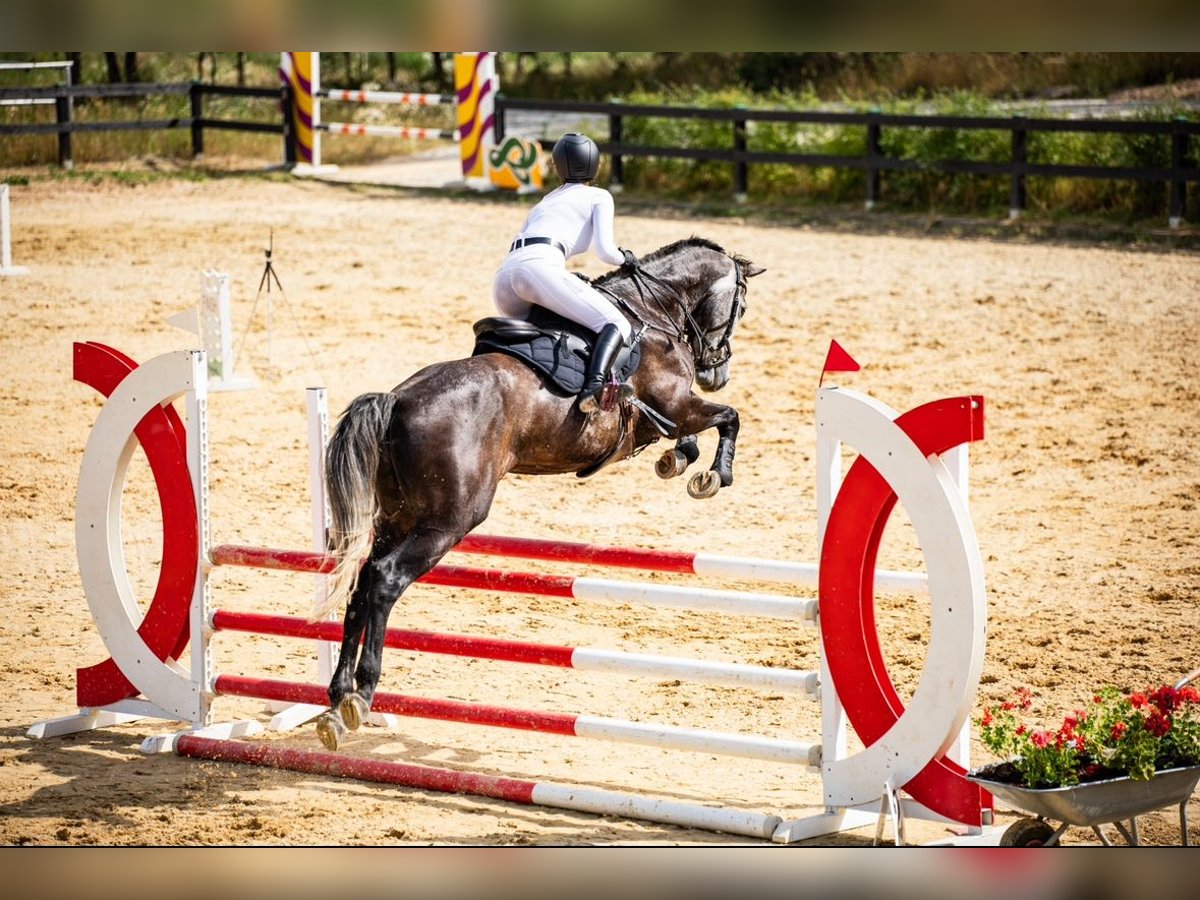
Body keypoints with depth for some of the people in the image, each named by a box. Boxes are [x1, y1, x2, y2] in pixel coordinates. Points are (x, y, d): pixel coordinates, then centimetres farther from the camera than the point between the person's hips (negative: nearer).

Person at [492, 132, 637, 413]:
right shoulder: (599, 197, 19)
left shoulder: (545, 200, 36)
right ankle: (593, 388, -37)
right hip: (541, 266, -6)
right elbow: (605, 250, 5)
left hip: (504, 275, 6)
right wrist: (625, 259, 26)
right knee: (616, 326, -10)